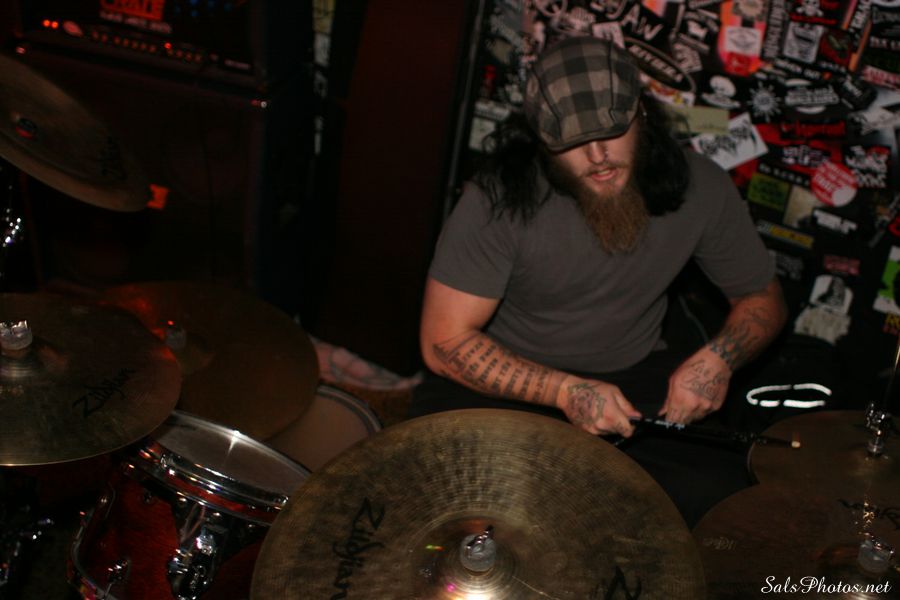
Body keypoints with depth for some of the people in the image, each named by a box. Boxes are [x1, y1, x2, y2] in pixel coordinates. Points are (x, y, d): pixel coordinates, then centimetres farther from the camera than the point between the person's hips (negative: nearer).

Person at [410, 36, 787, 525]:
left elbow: (762, 299, 3)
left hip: (634, 373, 3)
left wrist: (719, 355, -20)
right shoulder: (499, 198, -23)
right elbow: (445, 341, -20)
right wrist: (567, 392, -30)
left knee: (729, 495, -20)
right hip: (510, 377, -2)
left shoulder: (699, 187, -13)